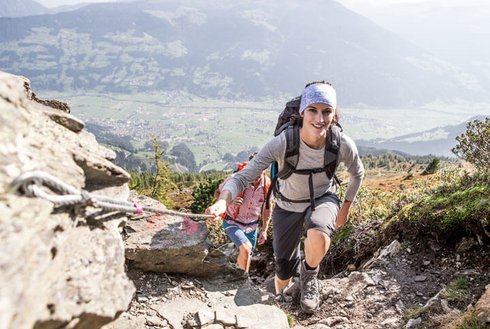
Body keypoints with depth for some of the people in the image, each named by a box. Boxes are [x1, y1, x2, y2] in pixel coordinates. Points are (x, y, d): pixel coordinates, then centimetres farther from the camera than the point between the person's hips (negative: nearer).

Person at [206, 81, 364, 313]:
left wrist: (345, 208, 3)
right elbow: (243, 176, -33)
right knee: (283, 268, 8)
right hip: (288, 204, 0)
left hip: (323, 198, 0)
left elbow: (357, 174, -3)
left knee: (318, 235, -35)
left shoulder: (343, 145, -27)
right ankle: (280, 301, 48)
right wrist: (223, 201, -52)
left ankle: (309, 276, 1)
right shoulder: (282, 143, -33)